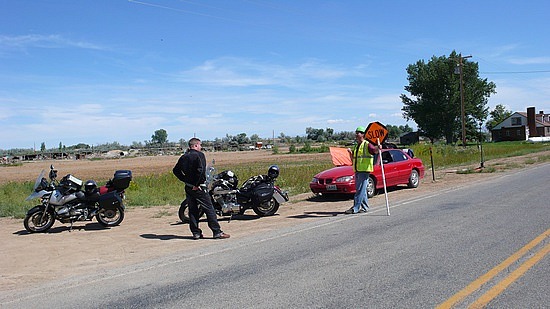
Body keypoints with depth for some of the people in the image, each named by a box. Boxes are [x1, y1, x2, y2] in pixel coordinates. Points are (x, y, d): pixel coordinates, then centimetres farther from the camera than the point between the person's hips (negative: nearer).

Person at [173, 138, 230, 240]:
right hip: (199, 188, -7)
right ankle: (217, 232, 0)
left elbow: (176, 170, 14)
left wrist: (185, 180, 10)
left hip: (188, 188, 7)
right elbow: (200, 170, -24)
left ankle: (196, 233, 15)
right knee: (209, 209, -1)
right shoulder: (199, 155, -11)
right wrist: (197, 184, -17)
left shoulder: (183, 157, 11)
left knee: (192, 210, 12)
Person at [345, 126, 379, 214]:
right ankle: (365, 207, 18)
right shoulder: (357, 146, 19)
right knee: (361, 190, 12)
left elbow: (375, 151, -23)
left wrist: (378, 148, -44)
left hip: (364, 170, -9)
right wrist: (350, 153, 3)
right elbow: (353, 159, 21)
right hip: (357, 171, 9)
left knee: (360, 190, -8)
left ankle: (355, 208, -9)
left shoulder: (367, 144, -6)